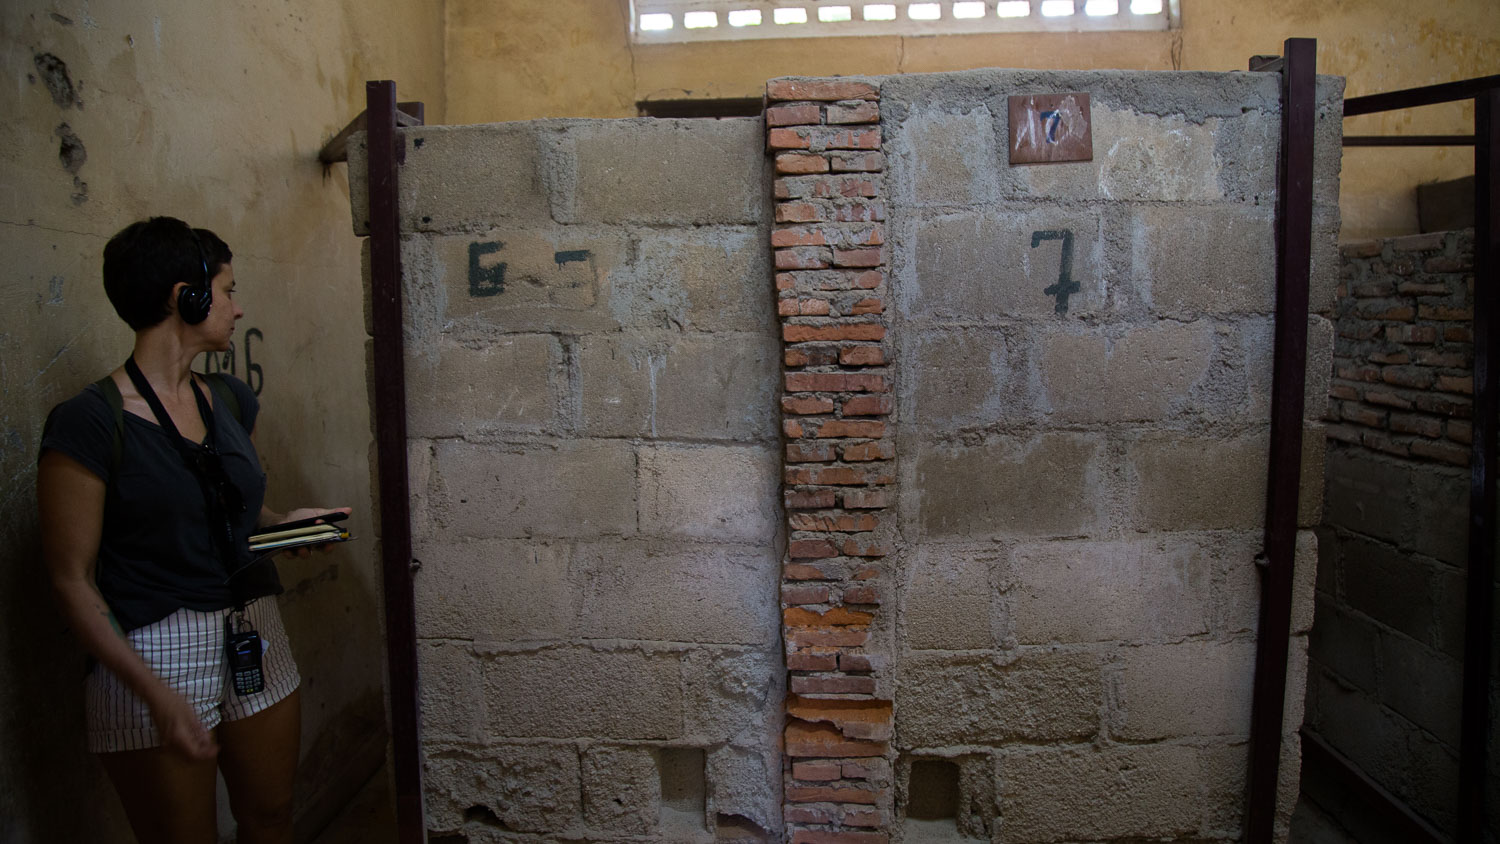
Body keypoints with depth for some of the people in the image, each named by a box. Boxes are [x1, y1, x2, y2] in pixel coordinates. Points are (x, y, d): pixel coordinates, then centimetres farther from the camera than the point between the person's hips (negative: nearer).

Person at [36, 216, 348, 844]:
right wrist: (157, 695, -22)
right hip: (151, 655, -6)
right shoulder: (89, 422, -13)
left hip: (254, 640, 6)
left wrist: (286, 523, 0)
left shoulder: (231, 401, 8)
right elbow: (73, 581, -13)